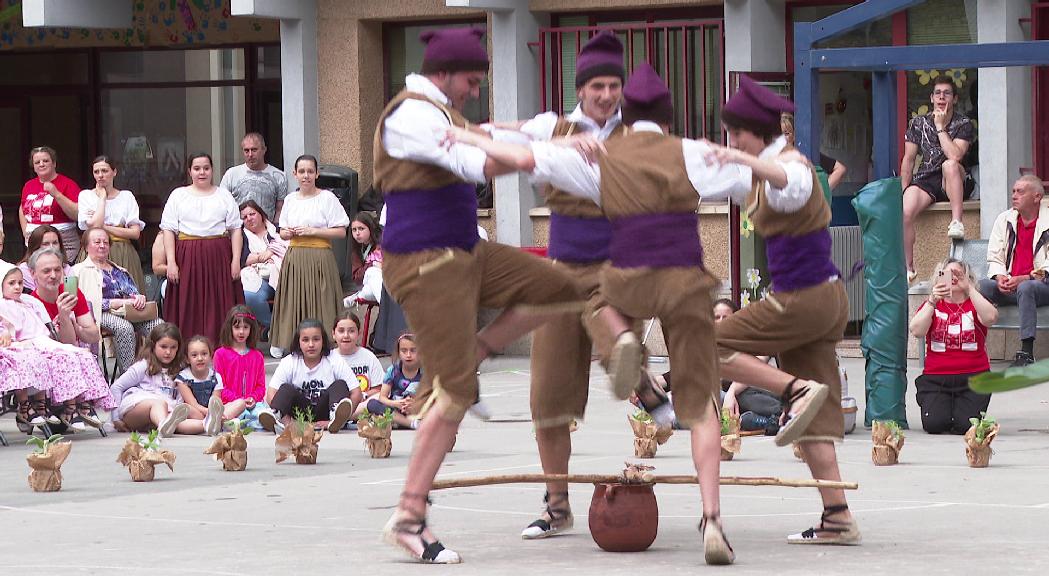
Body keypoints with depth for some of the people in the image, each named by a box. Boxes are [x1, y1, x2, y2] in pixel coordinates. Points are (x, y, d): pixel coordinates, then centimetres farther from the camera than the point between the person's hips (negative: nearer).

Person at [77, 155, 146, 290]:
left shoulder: (126, 196, 10)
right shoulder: (86, 195, 7)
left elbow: (136, 233, 1)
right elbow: (94, 225, -10)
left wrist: (105, 227, -5)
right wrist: (102, 197, -1)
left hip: (123, 254, 1)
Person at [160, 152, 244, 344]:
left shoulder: (224, 195, 13)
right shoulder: (178, 195, 10)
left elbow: (235, 229, 8)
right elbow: (168, 230, 4)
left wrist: (236, 260, -3)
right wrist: (171, 262, -7)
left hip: (219, 257, 1)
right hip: (188, 258, -1)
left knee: (218, 307, -1)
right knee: (189, 309, -4)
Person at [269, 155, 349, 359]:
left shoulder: (327, 198, -2)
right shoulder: (291, 200, 13)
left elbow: (341, 232, -6)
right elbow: (282, 232, 21)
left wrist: (312, 231, -13)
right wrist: (289, 233, -3)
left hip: (319, 256, -4)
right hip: (294, 257, 4)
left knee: (318, 302, -6)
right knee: (293, 302, 3)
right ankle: (283, 344, 7)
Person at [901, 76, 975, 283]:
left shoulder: (963, 124, 0)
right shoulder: (918, 124, 8)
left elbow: (955, 156, -17)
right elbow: (908, 159, 10)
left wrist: (941, 127, -12)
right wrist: (904, 191, 2)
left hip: (952, 182, -2)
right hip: (925, 181, 2)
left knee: (950, 165, -37)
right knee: (905, 212, -28)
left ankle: (957, 222, -40)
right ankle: (908, 267, -18)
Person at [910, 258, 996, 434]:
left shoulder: (975, 305, 8)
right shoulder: (931, 306, 10)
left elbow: (990, 317, -16)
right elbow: (916, 331, -10)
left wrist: (969, 288, -17)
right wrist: (932, 300, -19)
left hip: (973, 379, 0)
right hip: (935, 378, 0)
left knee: (966, 424, -22)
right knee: (934, 423, -23)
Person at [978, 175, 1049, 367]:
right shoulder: (1004, 220, 14)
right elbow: (994, 258, 14)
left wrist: (1024, 279, -20)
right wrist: (999, 277, -8)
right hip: (1007, 286, 4)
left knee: (1026, 288, -39)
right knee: (980, 285, -25)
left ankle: (1027, 352, -37)